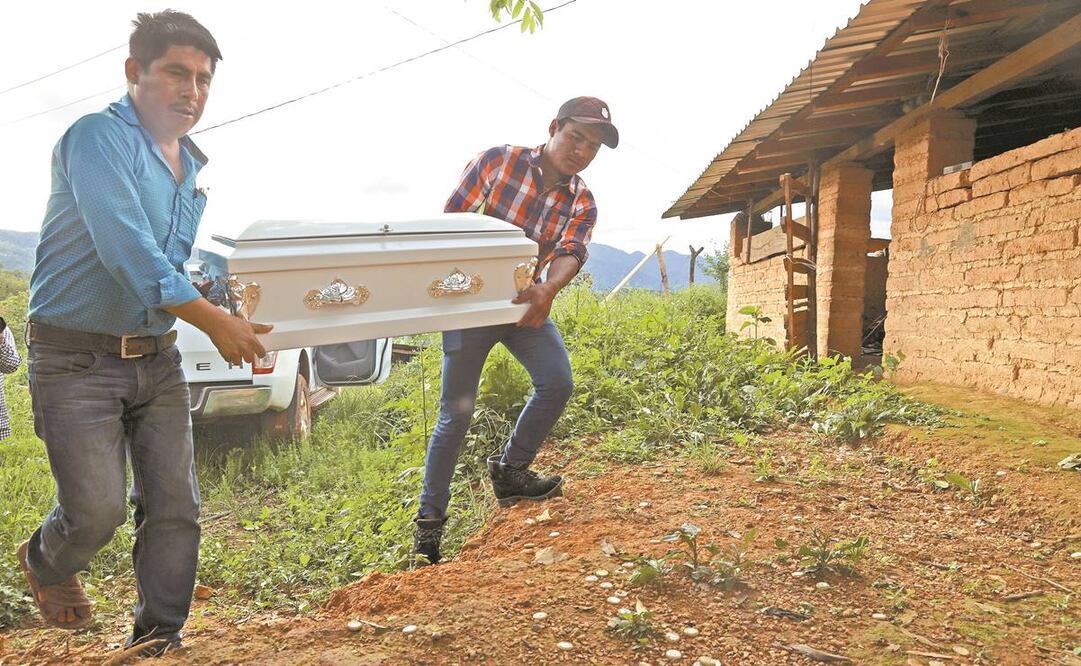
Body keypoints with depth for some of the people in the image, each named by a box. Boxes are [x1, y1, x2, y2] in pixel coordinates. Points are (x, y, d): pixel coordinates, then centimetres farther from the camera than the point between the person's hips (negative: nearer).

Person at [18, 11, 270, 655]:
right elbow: (128, 253, -25)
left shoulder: (190, 165, 12)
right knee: (98, 511, -3)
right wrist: (217, 322, -25)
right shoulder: (98, 138, -13)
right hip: (78, 359, -6)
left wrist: (243, 314, 6)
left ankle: (159, 639, 20)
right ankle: (45, 563, 33)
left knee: (176, 509, 3)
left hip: (158, 360, 7)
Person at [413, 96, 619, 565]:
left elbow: (570, 252, -18)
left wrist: (548, 289, -39)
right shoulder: (497, 161, -10)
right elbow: (450, 223, -7)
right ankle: (429, 518, 11)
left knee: (557, 383, -14)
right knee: (457, 410, -3)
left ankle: (510, 470, 11)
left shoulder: (582, 203, 0)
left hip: (525, 302, 4)